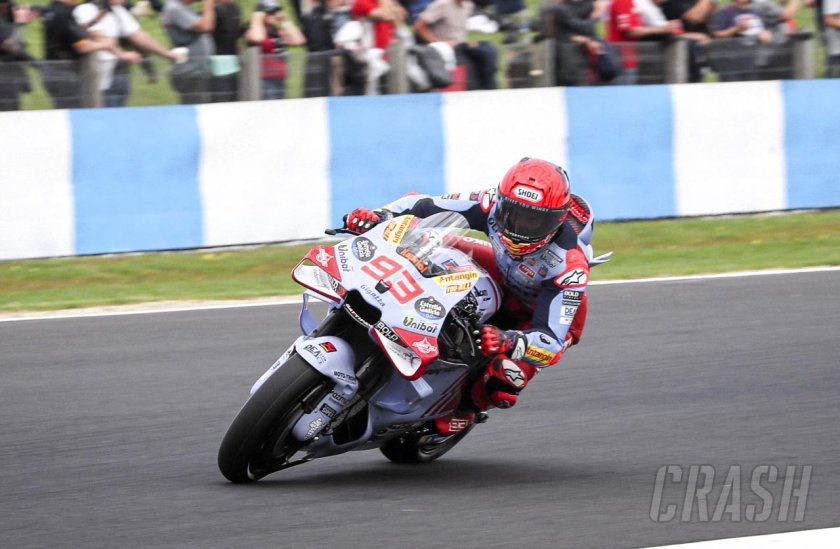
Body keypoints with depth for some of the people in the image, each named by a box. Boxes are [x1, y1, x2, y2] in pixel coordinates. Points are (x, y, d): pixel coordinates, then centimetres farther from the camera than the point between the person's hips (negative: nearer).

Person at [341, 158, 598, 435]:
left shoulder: (570, 264, -41)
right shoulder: (495, 205, -29)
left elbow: (551, 341, -44)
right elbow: (425, 205, -20)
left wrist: (508, 341, -63)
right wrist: (379, 215, -38)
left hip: (550, 313, -5)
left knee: (501, 386, -31)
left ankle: (465, 408, 4)